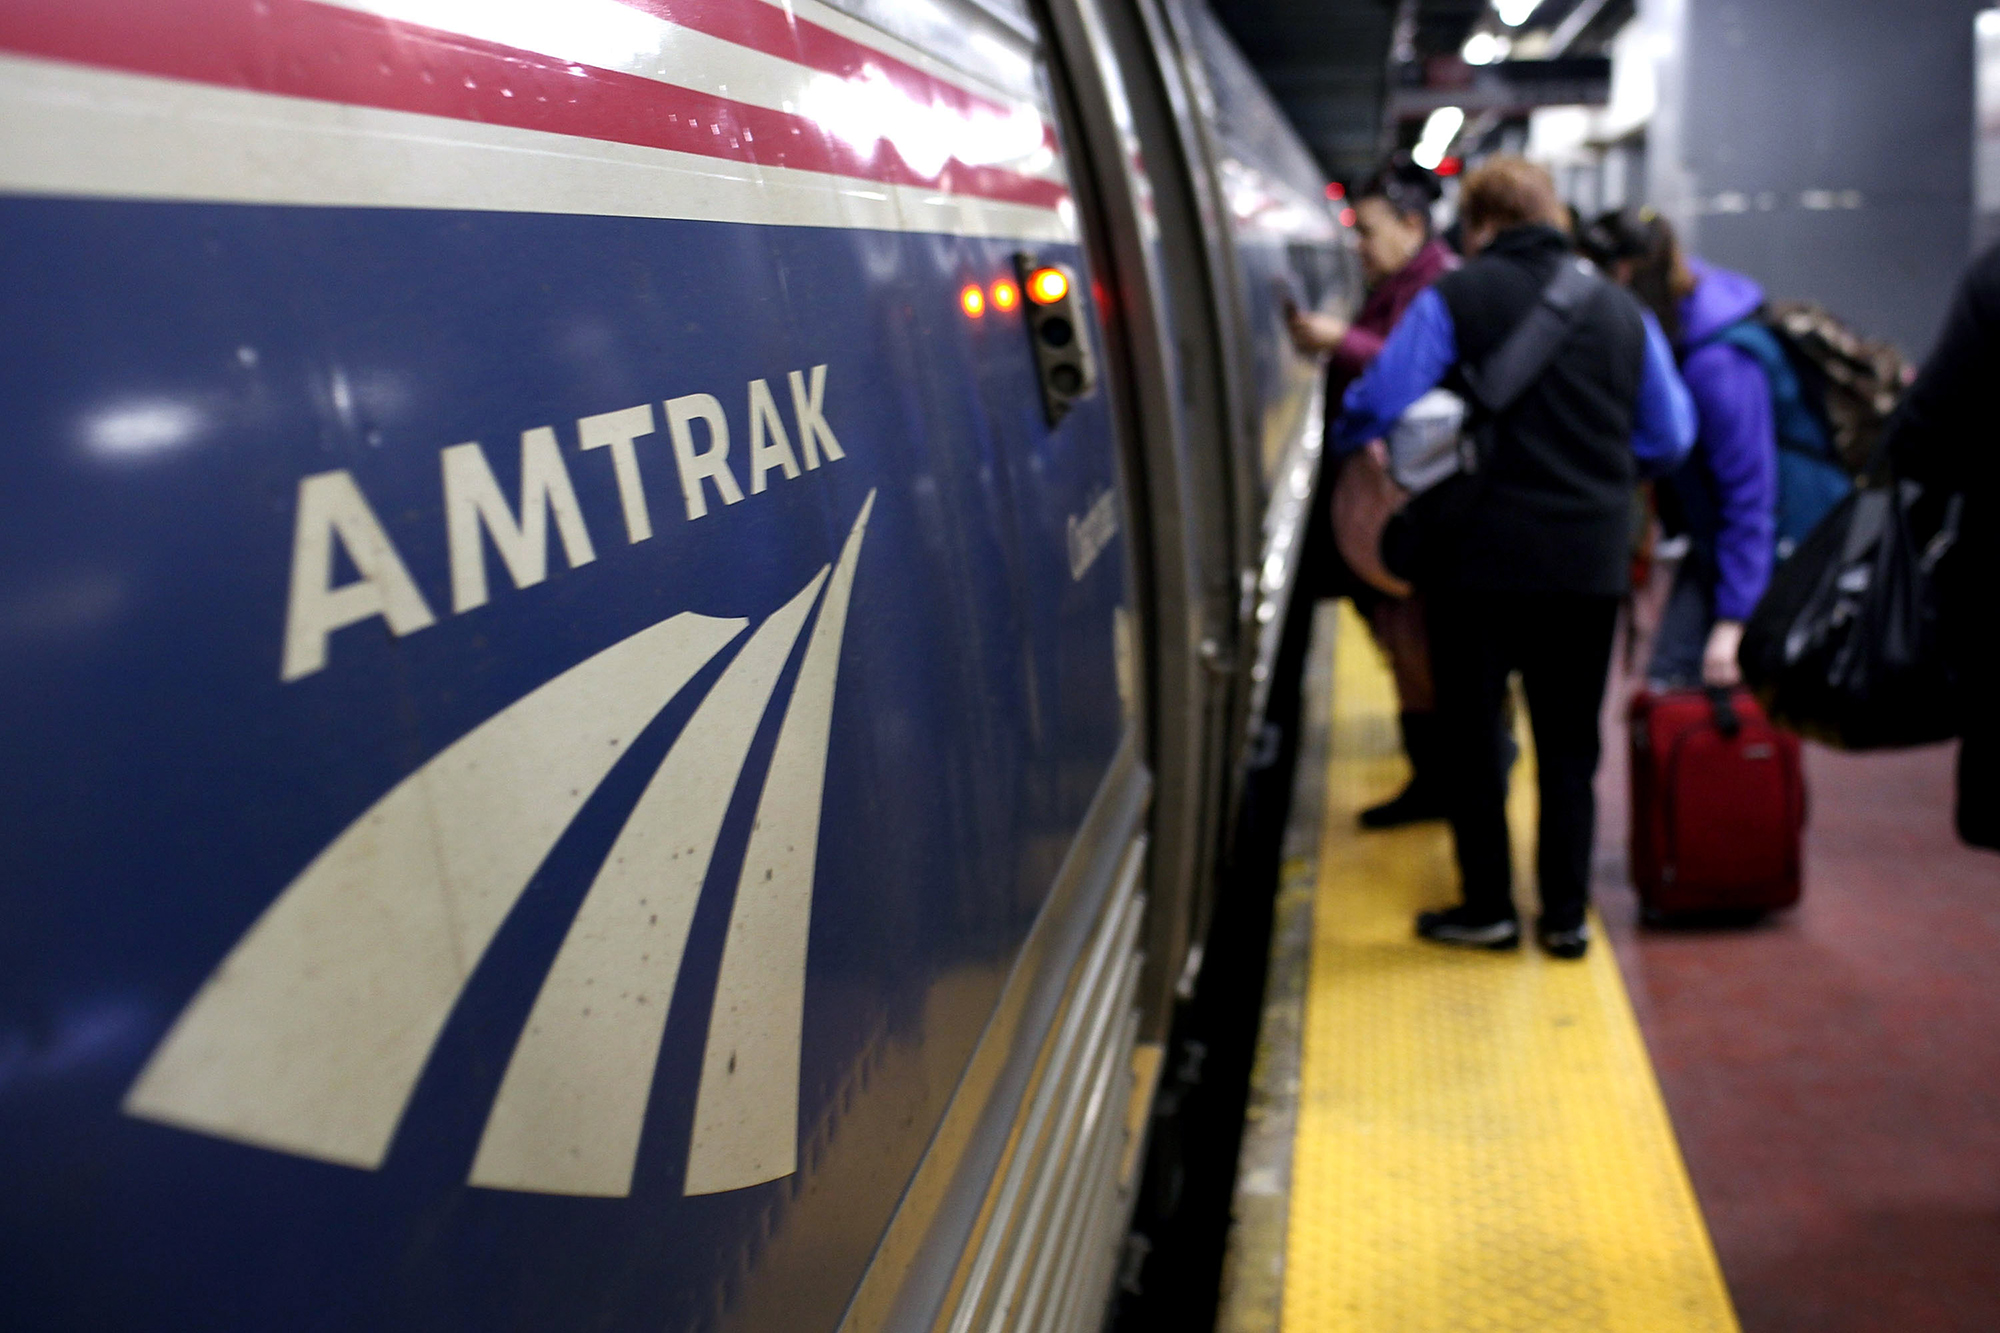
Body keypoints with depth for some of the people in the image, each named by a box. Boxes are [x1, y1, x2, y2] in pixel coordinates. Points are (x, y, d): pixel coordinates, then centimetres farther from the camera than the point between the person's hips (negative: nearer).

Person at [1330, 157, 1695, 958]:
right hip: (1592, 562, 4)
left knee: (1471, 734, 9)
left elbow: (1376, 406, -11)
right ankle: (1567, 914, 17)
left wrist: (1344, 442, 10)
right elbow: (1670, 439, 14)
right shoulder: (1623, 312, 8)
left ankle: (1488, 908, 16)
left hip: (1483, 557, -4)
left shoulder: (1456, 299, -6)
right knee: (1568, 741, 13)